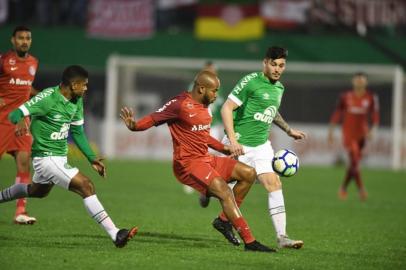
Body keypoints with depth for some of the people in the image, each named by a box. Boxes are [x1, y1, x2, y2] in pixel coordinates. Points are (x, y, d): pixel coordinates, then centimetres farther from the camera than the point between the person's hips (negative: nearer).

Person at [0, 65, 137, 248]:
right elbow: (15, 114, -25)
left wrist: (91, 158, 8)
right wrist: (21, 121, -49)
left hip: (60, 157, 10)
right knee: (86, 186, -20)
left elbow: (77, 131, 14)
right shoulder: (48, 98, -22)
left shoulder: (76, 101, 3)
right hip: (46, 157, -10)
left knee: (37, 191, 33)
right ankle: (115, 235, -22)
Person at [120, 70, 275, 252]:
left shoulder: (203, 106, 15)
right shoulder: (180, 105, -14)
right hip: (188, 164, -10)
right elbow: (154, 119, -15)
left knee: (248, 174, 8)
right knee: (224, 192, -23)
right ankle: (250, 242, -22)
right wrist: (134, 126, -34)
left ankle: (224, 221, 10)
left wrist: (223, 148, 22)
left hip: (205, 159, 10)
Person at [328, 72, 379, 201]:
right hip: (349, 134, -2)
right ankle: (361, 189, -14)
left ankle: (343, 188, 26)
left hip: (362, 134, 2)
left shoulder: (371, 98, 0)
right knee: (354, 160, -16)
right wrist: (331, 131, 5)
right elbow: (336, 115, 5)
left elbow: (375, 117, -1)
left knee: (354, 163, 9)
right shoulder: (345, 97, -2)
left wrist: (372, 130, -18)